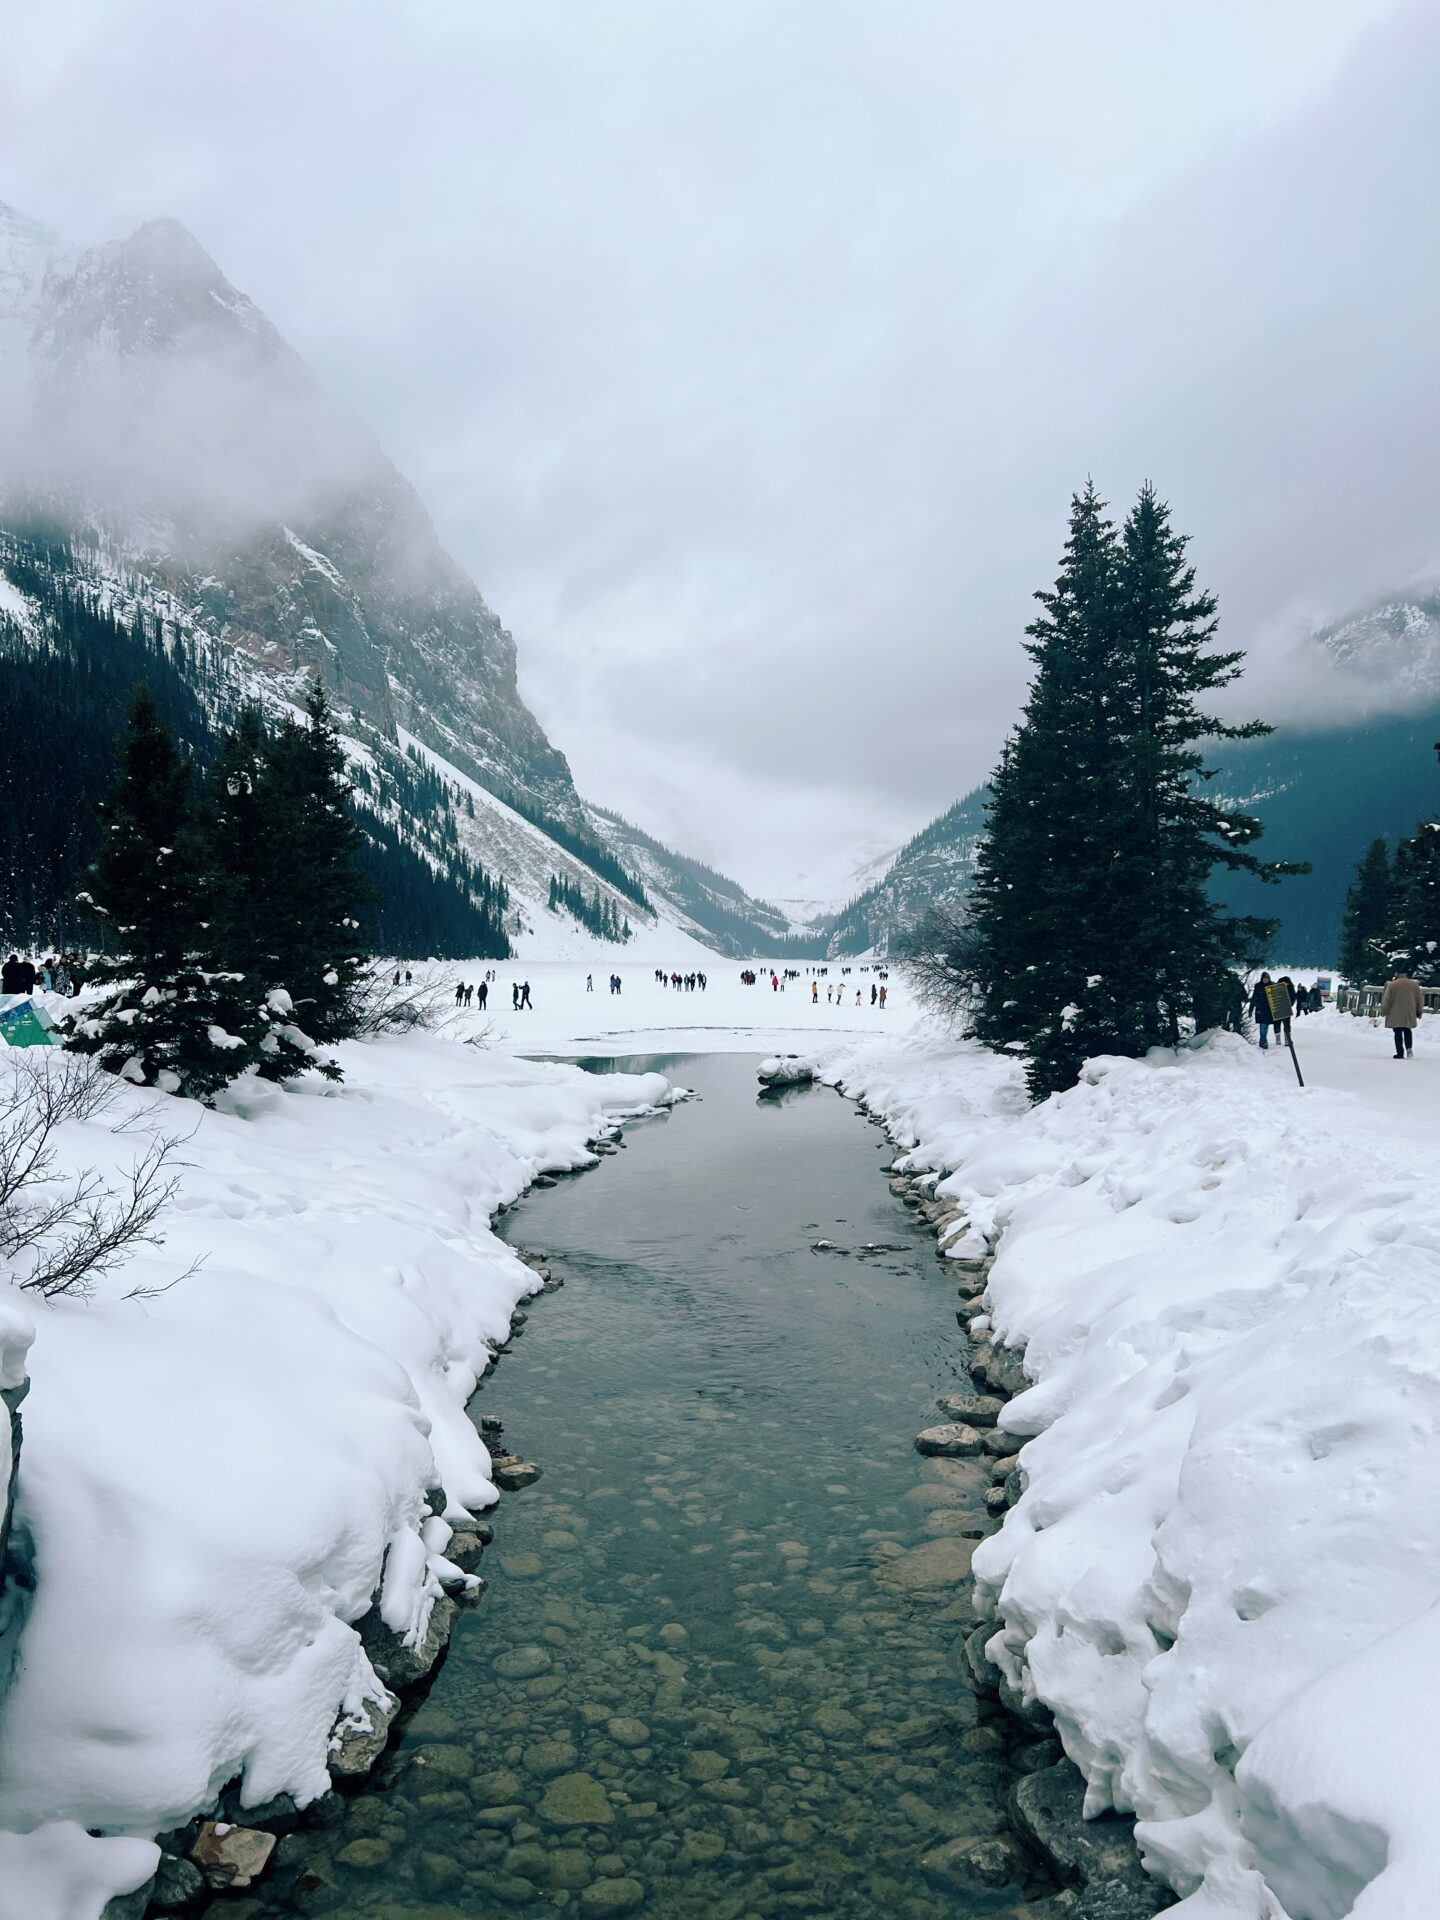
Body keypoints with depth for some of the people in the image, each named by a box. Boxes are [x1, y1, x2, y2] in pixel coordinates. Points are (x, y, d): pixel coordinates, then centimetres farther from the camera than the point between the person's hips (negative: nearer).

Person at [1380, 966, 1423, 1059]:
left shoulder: (1391, 985, -11)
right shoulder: (1414, 984, 1)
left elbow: (1386, 1000, -8)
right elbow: (1420, 999, 8)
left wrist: (1383, 1012, 4)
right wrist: (1419, 1012, 19)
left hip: (1395, 1015, -3)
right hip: (1409, 1015, 3)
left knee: (1398, 1033, 3)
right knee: (1407, 1031, 20)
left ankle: (1400, 1053, 2)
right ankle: (1409, 1049, 4)